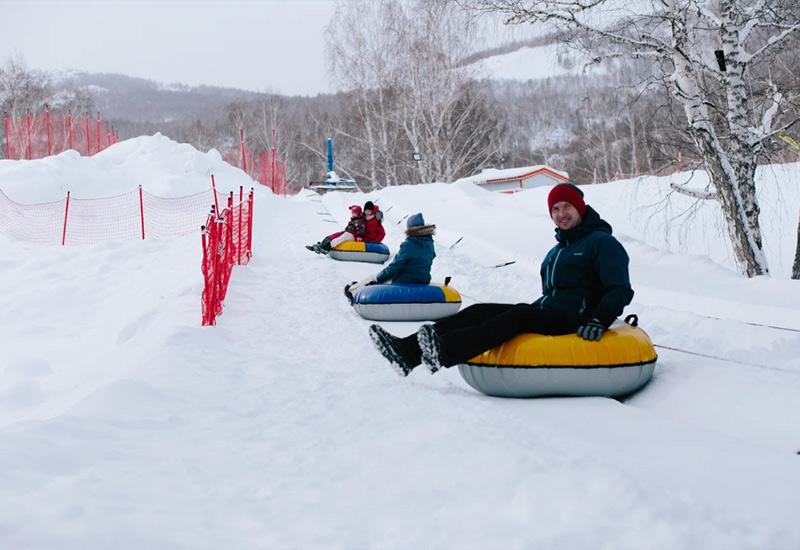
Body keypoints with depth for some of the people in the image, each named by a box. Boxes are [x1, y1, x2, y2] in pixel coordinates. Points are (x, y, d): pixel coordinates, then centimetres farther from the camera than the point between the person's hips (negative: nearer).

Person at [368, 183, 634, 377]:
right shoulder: (557, 250, 26)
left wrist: (599, 321, -25)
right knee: (478, 311, -9)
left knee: (519, 315, -35)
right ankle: (409, 350, -26)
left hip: (574, 321, -8)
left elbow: (621, 290, -11)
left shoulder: (602, 242, -1)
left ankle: (444, 352, -54)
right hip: (545, 313, 9)